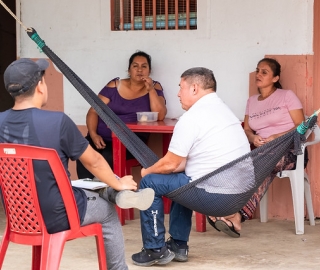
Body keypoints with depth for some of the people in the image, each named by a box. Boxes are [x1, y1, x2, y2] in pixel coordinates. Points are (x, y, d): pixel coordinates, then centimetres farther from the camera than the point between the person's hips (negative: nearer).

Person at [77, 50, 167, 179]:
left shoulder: (155, 88, 8)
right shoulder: (115, 85, 8)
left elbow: (160, 116, -6)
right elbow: (93, 111, 5)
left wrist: (151, 90, -13)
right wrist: (93, 134, -11)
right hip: (101, 138, 1)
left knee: (107, 159, -32)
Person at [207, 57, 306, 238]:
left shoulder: (287, 96, 4)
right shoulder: (252, 101, 19)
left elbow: (302, 127, -3)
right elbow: (247, 130, 16)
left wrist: (276, 137, -17)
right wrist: (253, 138, -8)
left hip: (290, 150, -4)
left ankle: (238, 215, -49)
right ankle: (236, 217, -50)